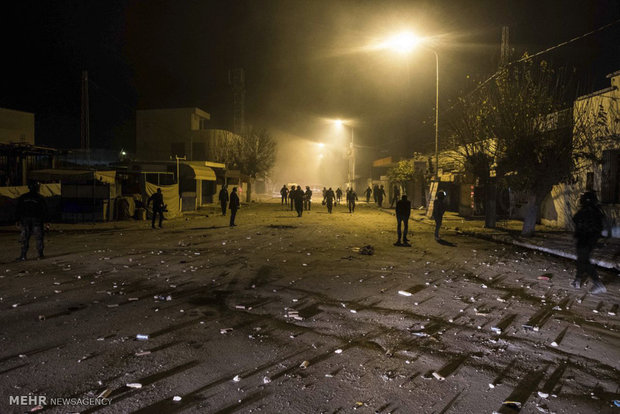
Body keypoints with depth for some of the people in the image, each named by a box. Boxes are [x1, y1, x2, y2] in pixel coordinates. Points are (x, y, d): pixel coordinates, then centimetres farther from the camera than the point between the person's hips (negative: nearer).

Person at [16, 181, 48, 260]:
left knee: (24, 238, 4)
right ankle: (40, 254, 4)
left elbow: (18, 209, 6)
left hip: (25, 219, 2)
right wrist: (44, 219, 6)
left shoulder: (22, 197, 6)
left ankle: (23, 255, 0)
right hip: (37, 219, -2)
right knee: (39, 238, 5)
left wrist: (17, 220, 9)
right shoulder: (40, 198, 0)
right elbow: (45, 210, 0)